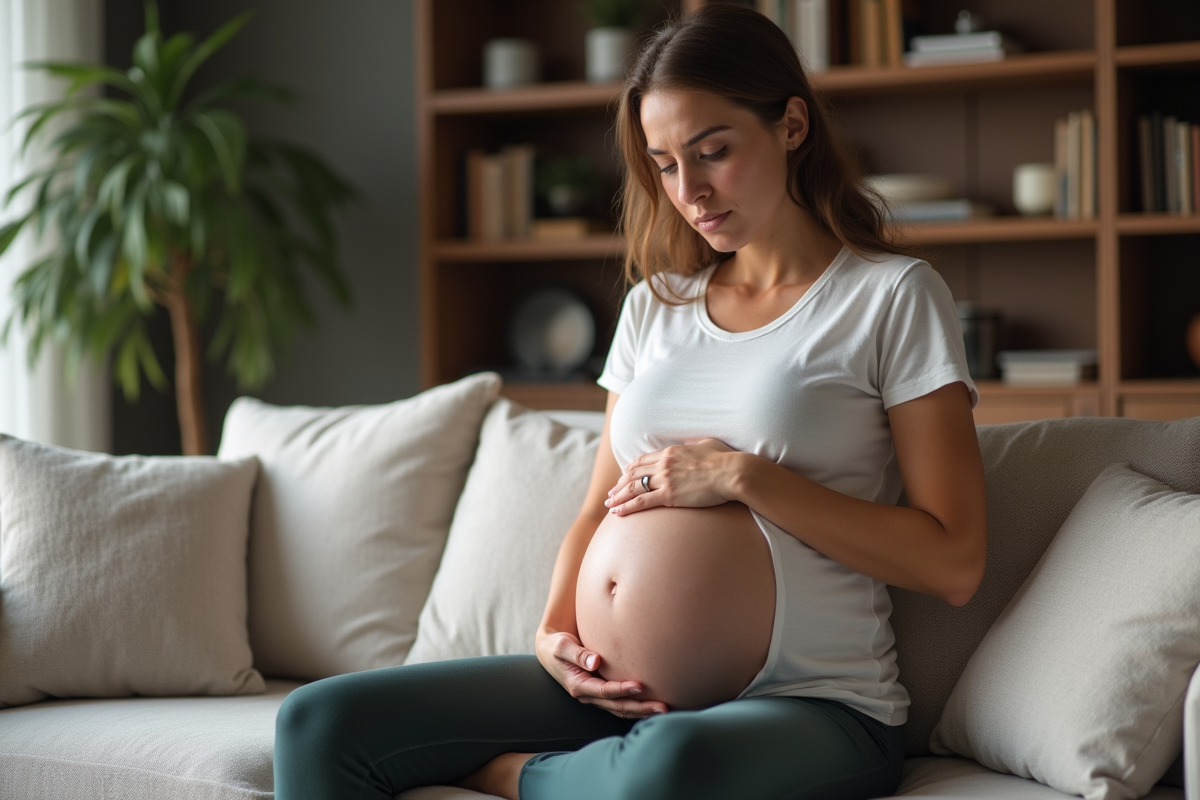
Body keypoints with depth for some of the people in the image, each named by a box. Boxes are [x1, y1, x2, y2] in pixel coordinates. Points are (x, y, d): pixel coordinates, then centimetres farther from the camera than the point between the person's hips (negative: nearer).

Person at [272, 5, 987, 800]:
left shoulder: (893, 296, -1)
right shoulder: (656, 305, 16)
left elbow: (953, 563, -9)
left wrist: (744, 476, -14)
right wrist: (555, 632, -1)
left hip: (814, 705, -4)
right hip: (630, 697, 5)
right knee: (319, 724, -12)